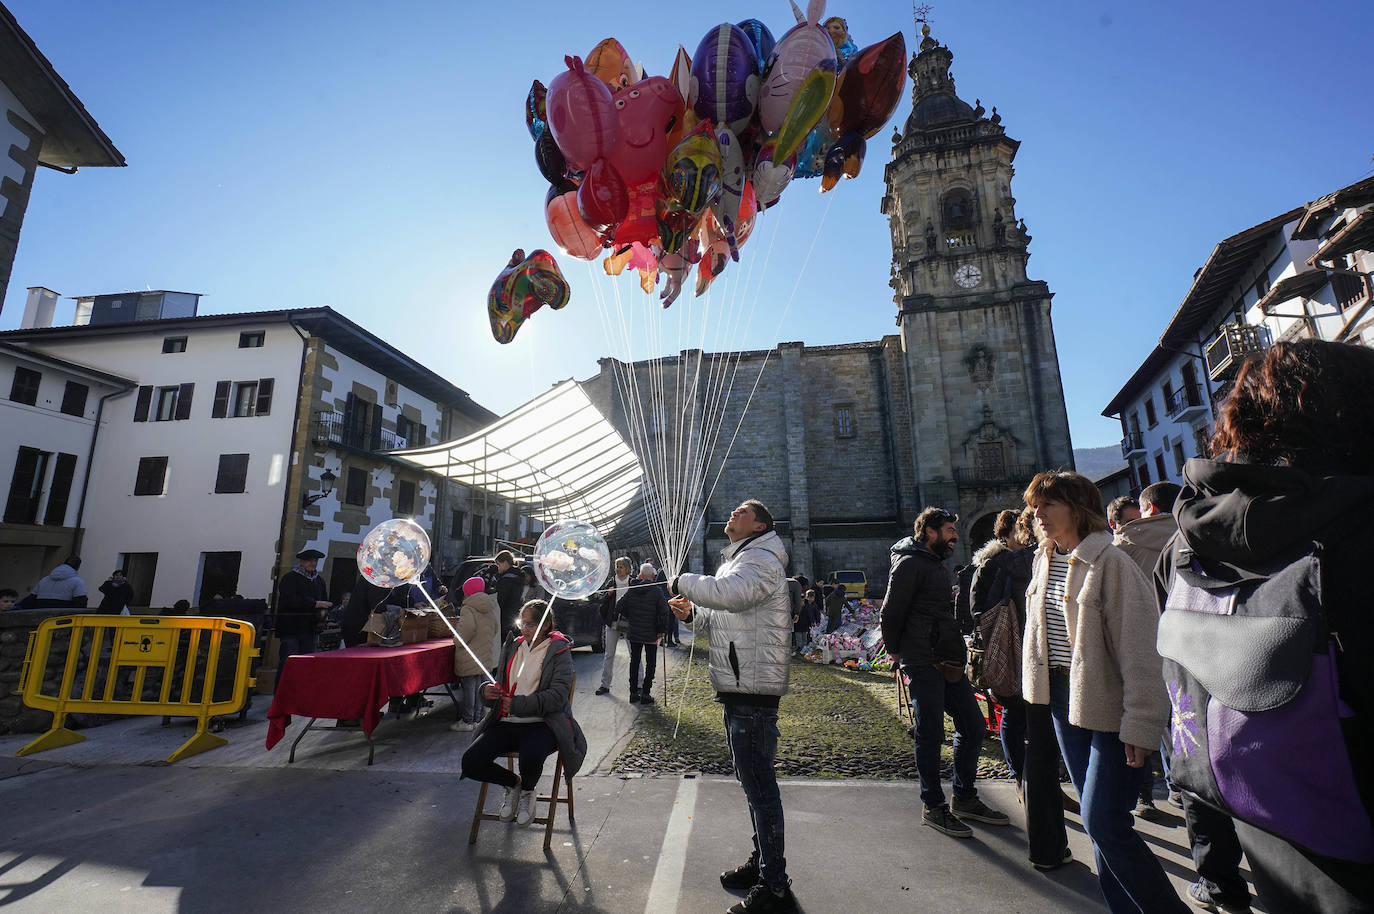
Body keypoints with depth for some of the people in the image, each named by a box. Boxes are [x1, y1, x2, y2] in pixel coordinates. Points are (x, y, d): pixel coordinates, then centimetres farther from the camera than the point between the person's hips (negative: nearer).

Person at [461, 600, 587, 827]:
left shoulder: (559, 652, -3)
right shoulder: (513, 647, 17)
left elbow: (558, 695, -13)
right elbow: (500, 685, 23)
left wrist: (518, 705, -21)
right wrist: (486, 690, -2)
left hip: (541, 723, -5)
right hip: (506, 723, 6)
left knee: (530, 758, -35)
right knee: (470, 763, -16)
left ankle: (527, 791, 5)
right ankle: (512, 783, 16)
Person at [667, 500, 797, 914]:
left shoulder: (760, 558, -15)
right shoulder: (741, 559, 19)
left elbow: (731, 593, -36)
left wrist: (683, 582, -22)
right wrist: (693, 611, 11)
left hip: (753, 689, -11)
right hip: (741, 686, 11)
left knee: (759, 783, -3)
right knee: (753, 779, 21)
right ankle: (762, 862, 37)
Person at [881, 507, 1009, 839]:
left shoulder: (939, 565, 20)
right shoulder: (910, 563, -12)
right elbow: (892, 611, -14)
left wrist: (959, 648, 17)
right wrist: (896, 651, -5)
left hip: (949, 661, 10)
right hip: (924, 663, -10)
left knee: (973, 726, 13)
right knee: (930, 734, 0)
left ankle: (965, 798, 29)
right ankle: (934, 807, 15)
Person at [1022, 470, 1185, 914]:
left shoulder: (1110, 561, -17)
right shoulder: (1045, 560, 6)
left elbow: (1140, 647, -18)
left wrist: (1140, 725, -19)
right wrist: (1040, 686, 14)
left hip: (1110, 705, -7)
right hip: (1065, 698, 7)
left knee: (1104, 822, -6)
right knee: (1096, 819, 15)